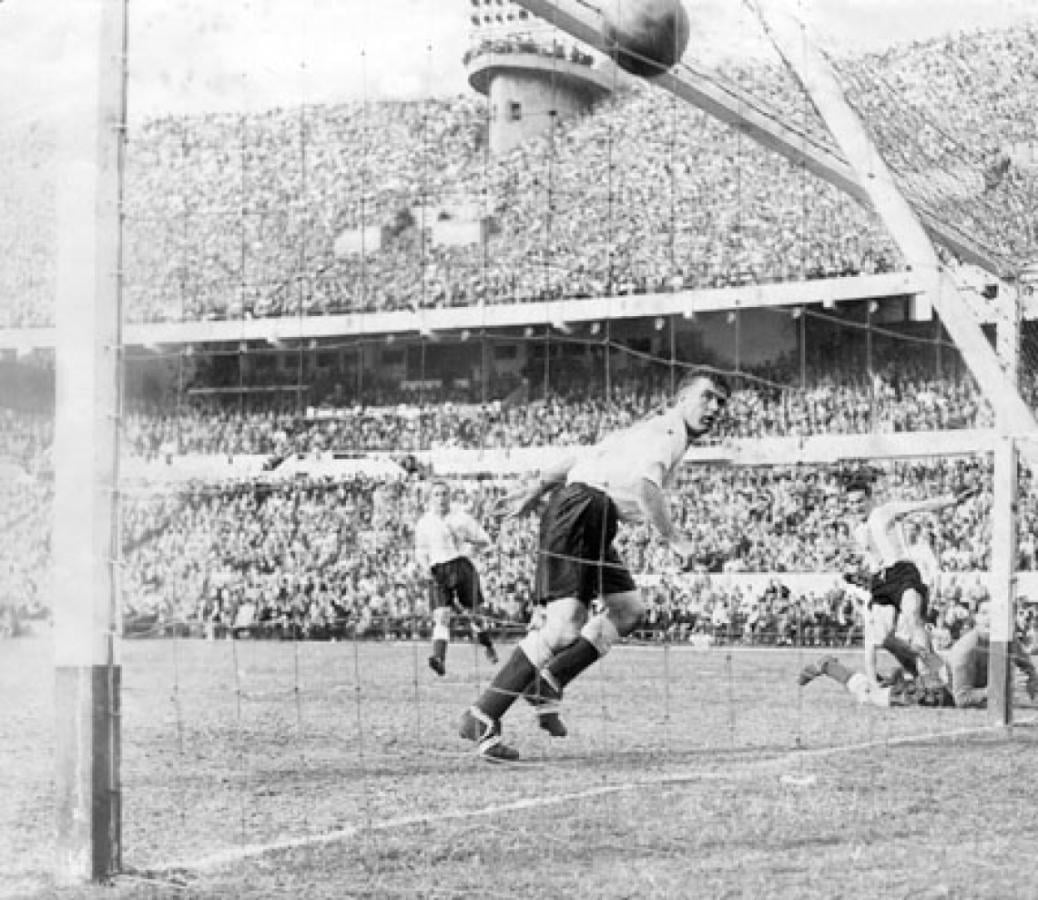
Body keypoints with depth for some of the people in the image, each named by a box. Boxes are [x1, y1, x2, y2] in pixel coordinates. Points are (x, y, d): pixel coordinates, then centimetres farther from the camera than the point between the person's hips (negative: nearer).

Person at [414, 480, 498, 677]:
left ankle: (488, 646, 33)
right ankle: (439, 659, -32)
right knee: (441, 617, -17)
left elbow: (485, 541, 10)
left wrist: (468, 538, -8)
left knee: (473, 614, 5)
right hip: (438, 572, 1)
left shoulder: (462, 517, 6)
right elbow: (420, 551, 22)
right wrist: (426, 566, 4)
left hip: (462, 566, -1)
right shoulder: (424, 523, 11)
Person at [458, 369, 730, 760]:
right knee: (565, 627, -19)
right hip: (581, 507, -11)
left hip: (595, 528, 11)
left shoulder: (652, 429, 26)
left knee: (628, 609, 13)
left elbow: (577, 457, 27)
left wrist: (531, 494, 30)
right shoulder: (667, 430, -5)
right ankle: (482, 718, -19)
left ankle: (548, 683, 14)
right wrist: (674, 538, -21)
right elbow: (643, 483, -25)